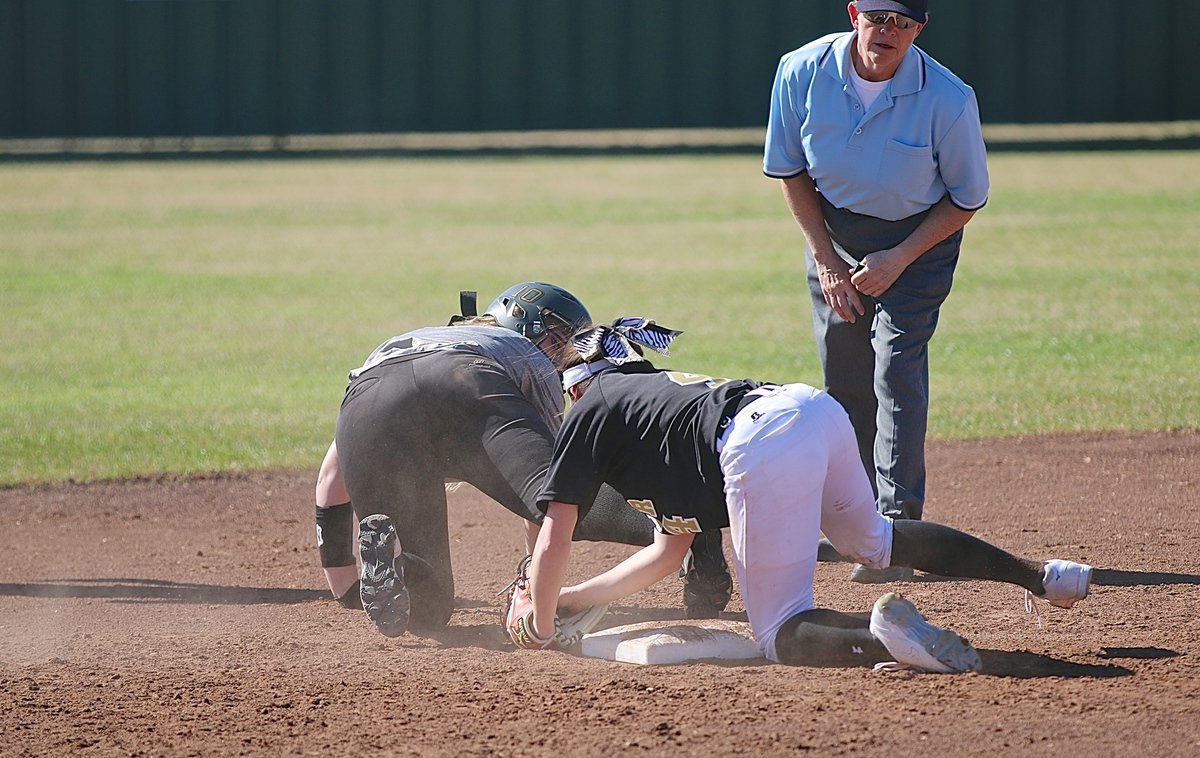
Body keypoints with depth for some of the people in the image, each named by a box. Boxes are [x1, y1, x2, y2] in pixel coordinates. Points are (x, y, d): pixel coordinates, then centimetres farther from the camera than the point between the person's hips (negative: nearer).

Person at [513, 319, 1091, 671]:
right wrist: (572, 598, 46)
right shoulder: (663, 388, 41)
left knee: (782, 635, -2)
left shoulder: (592, 410, 22)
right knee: (871, 541, 35)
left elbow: (554, 543, 14)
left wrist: (541, 625, 28)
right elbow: (669, 552, 44)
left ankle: (879, 638, -35)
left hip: (762, 444, -8)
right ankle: (1039, 576, 25)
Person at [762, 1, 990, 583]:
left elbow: (967, 199, -12)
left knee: (896, 371, -16)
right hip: (833, 232, 3)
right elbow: (790, 170, -4)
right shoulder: (802, 74, -20)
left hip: (918, 236, -3)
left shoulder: (949, 100, -27)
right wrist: (825, 259, -9)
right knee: (844, 378, 8)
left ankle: (896, 531, -16)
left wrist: (900, 260, -20)